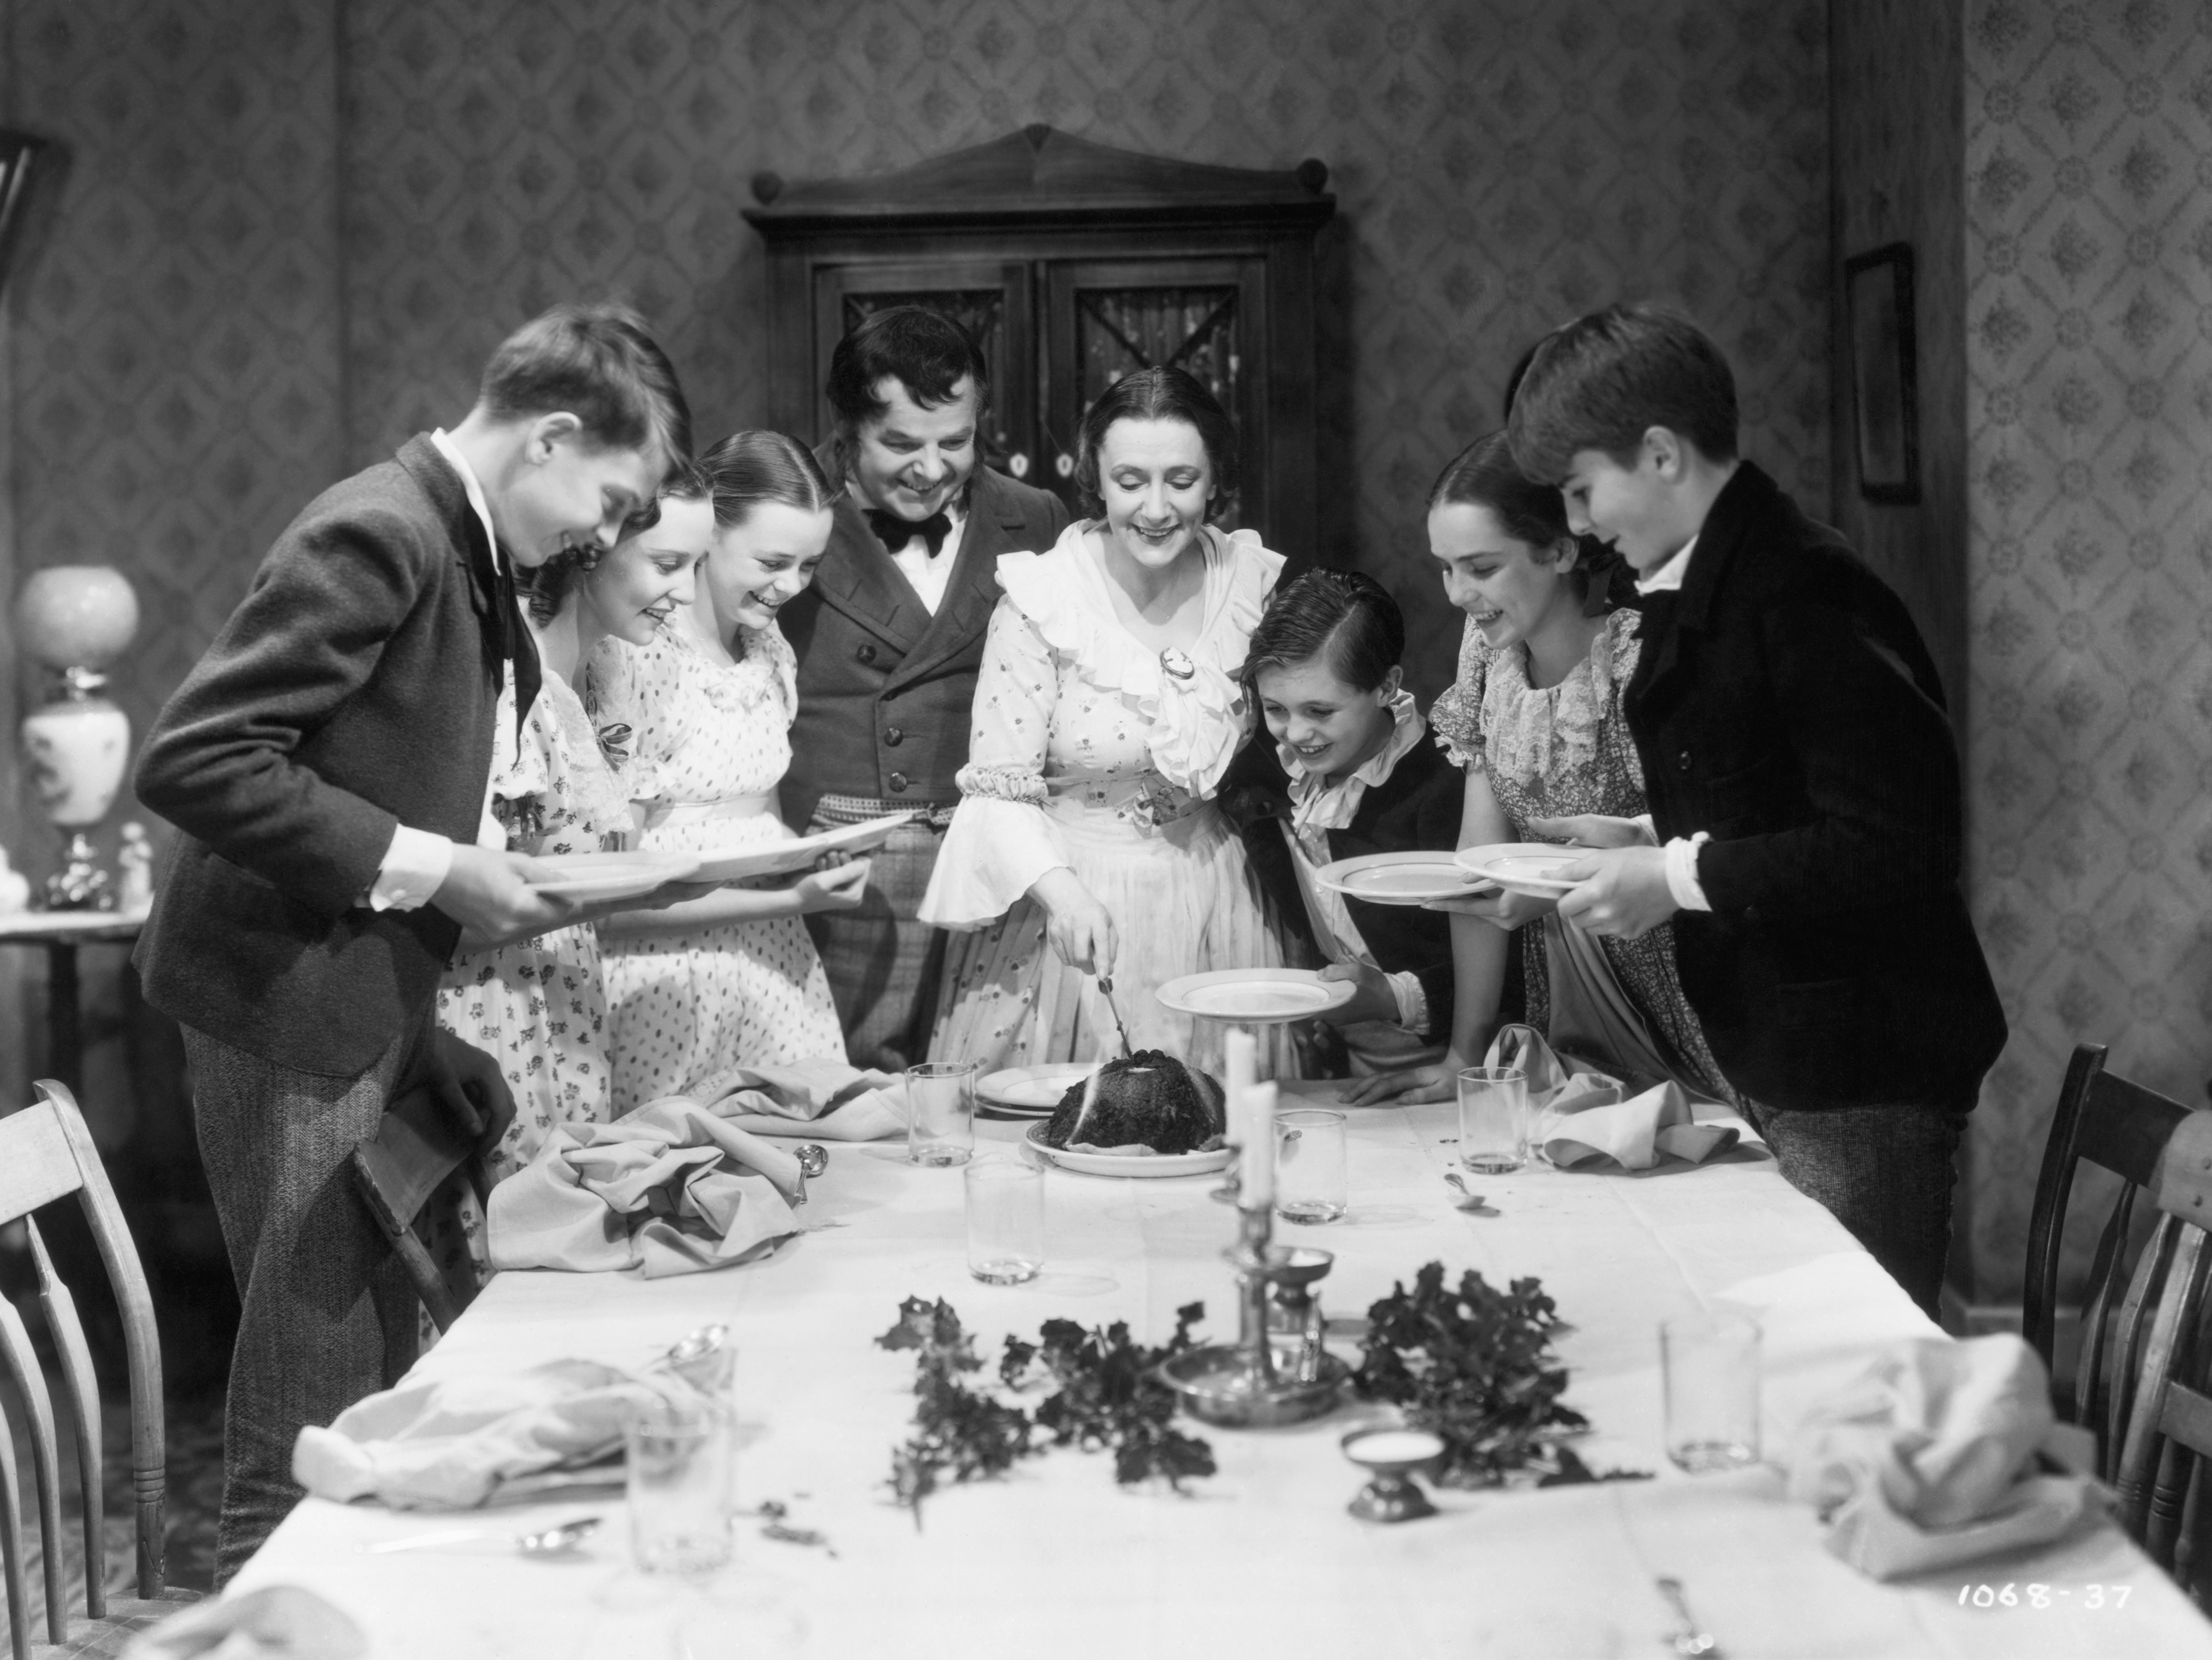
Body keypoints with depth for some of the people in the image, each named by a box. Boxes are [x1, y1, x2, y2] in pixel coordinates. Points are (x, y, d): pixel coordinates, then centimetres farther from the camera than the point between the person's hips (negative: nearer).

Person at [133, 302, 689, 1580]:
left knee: (382, 1393, 16)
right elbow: (193, 759, -24)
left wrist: (487, 859, 5)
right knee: (309, 1430, -3)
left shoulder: (469, 554, 11)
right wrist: (428, 869, -21)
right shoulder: (381, 534, -18)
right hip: (299, 1001, -10)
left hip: (381, 997, 10)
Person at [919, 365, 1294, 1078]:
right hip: (1069, 906, -3)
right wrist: (1059, 890, -27)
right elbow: (999, 791, -13)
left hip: (1213, 906, 3)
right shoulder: (1040, 603, -12)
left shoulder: (1254, 584, -1)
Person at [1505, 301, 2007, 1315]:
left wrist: (1684, 877, -21)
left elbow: (1900, 849, -24)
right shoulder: (1697, 594, 10)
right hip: (1770, 1068, 9)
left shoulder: (1805, 596, -19)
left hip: (1857, 1085, -9)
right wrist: (1642, 857, 5)